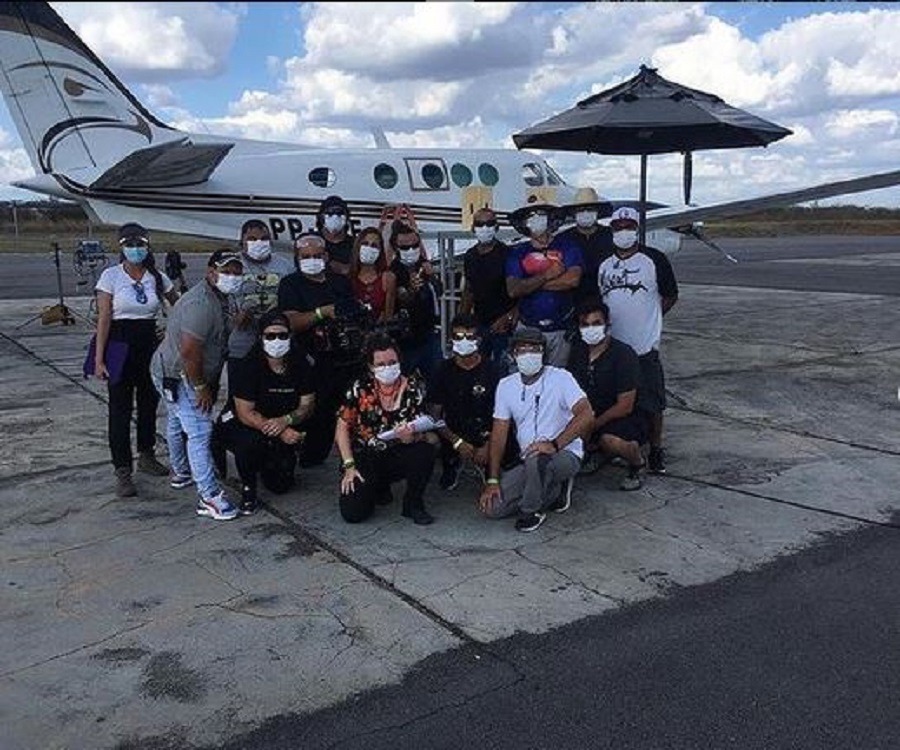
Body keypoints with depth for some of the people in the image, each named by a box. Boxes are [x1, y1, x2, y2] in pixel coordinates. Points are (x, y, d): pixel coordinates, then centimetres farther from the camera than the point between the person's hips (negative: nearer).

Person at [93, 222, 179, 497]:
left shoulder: (158, 277, 3)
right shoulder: (111, 276, -5)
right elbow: (104, 319, -8)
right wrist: (99, 359, -11)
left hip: (150, 343, 4)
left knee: (149, 402, 15)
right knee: (120, 408, -1)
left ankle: (146, 456, 33)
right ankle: (122, 472, 3)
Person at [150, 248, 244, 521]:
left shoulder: (219, 298, 7)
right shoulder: (201, 304, -28)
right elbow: (189, 351, -32)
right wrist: (201, 387, -24)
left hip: (172, 372, 11)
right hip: (179, 376, -11)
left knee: (177, 424, 27)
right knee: (199, 432, -14)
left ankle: (180, 473, 46)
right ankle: (210, 497, -13)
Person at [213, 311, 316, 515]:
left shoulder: (300, 362, -7)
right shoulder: (247, 365, -20)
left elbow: (307, 404, -4)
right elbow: (245, 413, -22)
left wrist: (286, 420, -26)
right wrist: (280, 433, -33)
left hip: (286, 429, 4)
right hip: (241, 425, -4)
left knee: (281, 485, -5)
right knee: (248, 440, -38)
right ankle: (248, 490, -9)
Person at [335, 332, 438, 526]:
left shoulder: (413, 388, -6)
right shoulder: (360, 388, -7)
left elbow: (423, 432, -9)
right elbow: (342, 428, -4)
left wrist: (411, 437, -33)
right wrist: (349, 466, -13)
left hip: (399, 456, 0)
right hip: (365, 457, 0)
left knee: (427, 447, -31)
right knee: (352, 513, -20)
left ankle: (413, 503, -5)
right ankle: (378, 487, 17)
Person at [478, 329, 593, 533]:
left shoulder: (560, 377, -10)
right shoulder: (506, 385, 5)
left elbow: (586, 415, -23)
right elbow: (499, 434, 4)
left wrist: (554, 444, -33)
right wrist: (492, 480, -3)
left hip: (566, 454, -5)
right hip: (529, 460, 6)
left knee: (536, 460, -39)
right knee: (491, 506, -10)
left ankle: (532, 510, -8)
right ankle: (555, 491, 9)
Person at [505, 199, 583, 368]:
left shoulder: (566, 247, 1)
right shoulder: (517, 252, 4)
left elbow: (573, 280, -15)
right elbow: (513, 290, -9)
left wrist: (531, 284, -10)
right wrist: (547, 275, -14)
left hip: (561, 329, 0)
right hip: (528, 328, 0)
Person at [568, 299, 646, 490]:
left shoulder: (623, 354, -17)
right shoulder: (578, 351, 3)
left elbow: (625, 406, -19)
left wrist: (592, 426, -21)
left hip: (624, 418, -6)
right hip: (591, 415, 6)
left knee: (610, 440, -38)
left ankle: (636, 462, -2)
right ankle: (593, 450, 13)